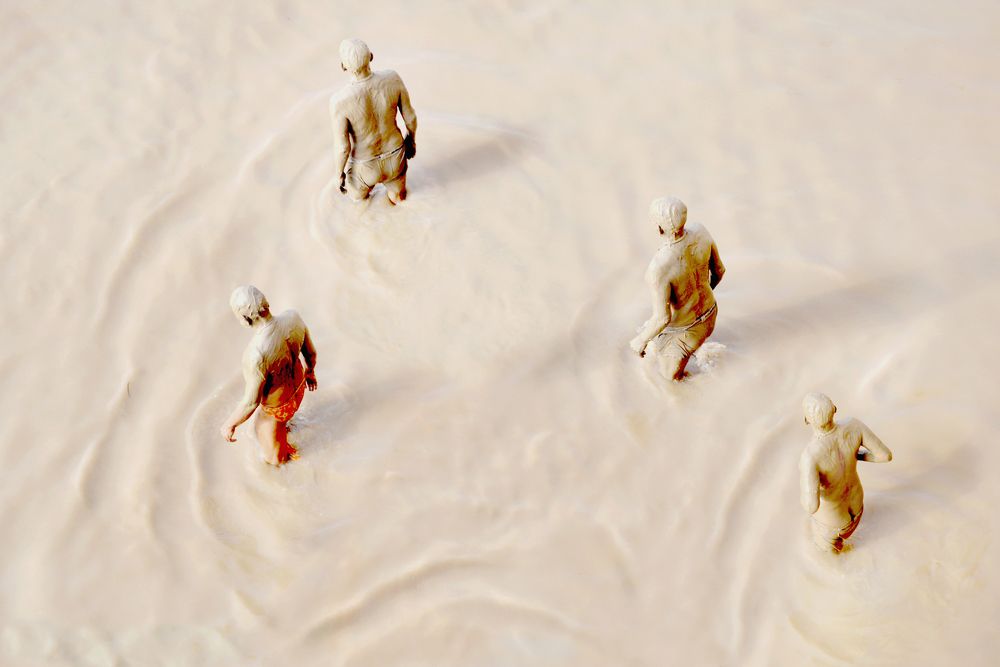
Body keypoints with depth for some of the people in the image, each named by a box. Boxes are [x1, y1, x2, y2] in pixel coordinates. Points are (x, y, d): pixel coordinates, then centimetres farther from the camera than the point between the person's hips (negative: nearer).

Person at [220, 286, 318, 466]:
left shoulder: (255, 353, -46)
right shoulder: (293, 318, -27)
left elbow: (251, 402, -31)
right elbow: (311, 352, -6)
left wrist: (230, 425, -12)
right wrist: (310, 372, 17)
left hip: (277, 409, -7)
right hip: (298, 388, 7)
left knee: (273, 458, 26)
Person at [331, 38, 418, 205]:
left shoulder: (339, 101, -37)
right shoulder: (393, 79, -29)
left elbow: (342, 148, -24)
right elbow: (410, 116, -11)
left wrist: (340, 175, -2)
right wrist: (411, 140, 12)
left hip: (366, 166, -3)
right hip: (394, 157, 3)